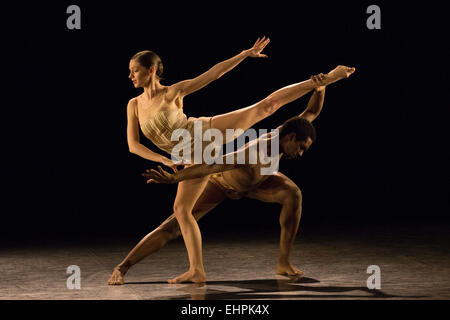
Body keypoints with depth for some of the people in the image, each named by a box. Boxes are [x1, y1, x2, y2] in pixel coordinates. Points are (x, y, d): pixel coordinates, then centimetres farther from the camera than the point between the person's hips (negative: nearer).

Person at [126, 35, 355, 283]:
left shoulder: (172, 92, -6)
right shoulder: (134, 105, 5)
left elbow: (214, 73, -6)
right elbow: (133, 145, -2)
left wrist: (246, 53, -11)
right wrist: (163, 160, -17)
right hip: (197, 159, 5)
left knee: (266, 105, -16)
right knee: (181, 209, -3)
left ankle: (329, 77, -11)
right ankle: (197, 271, 3)